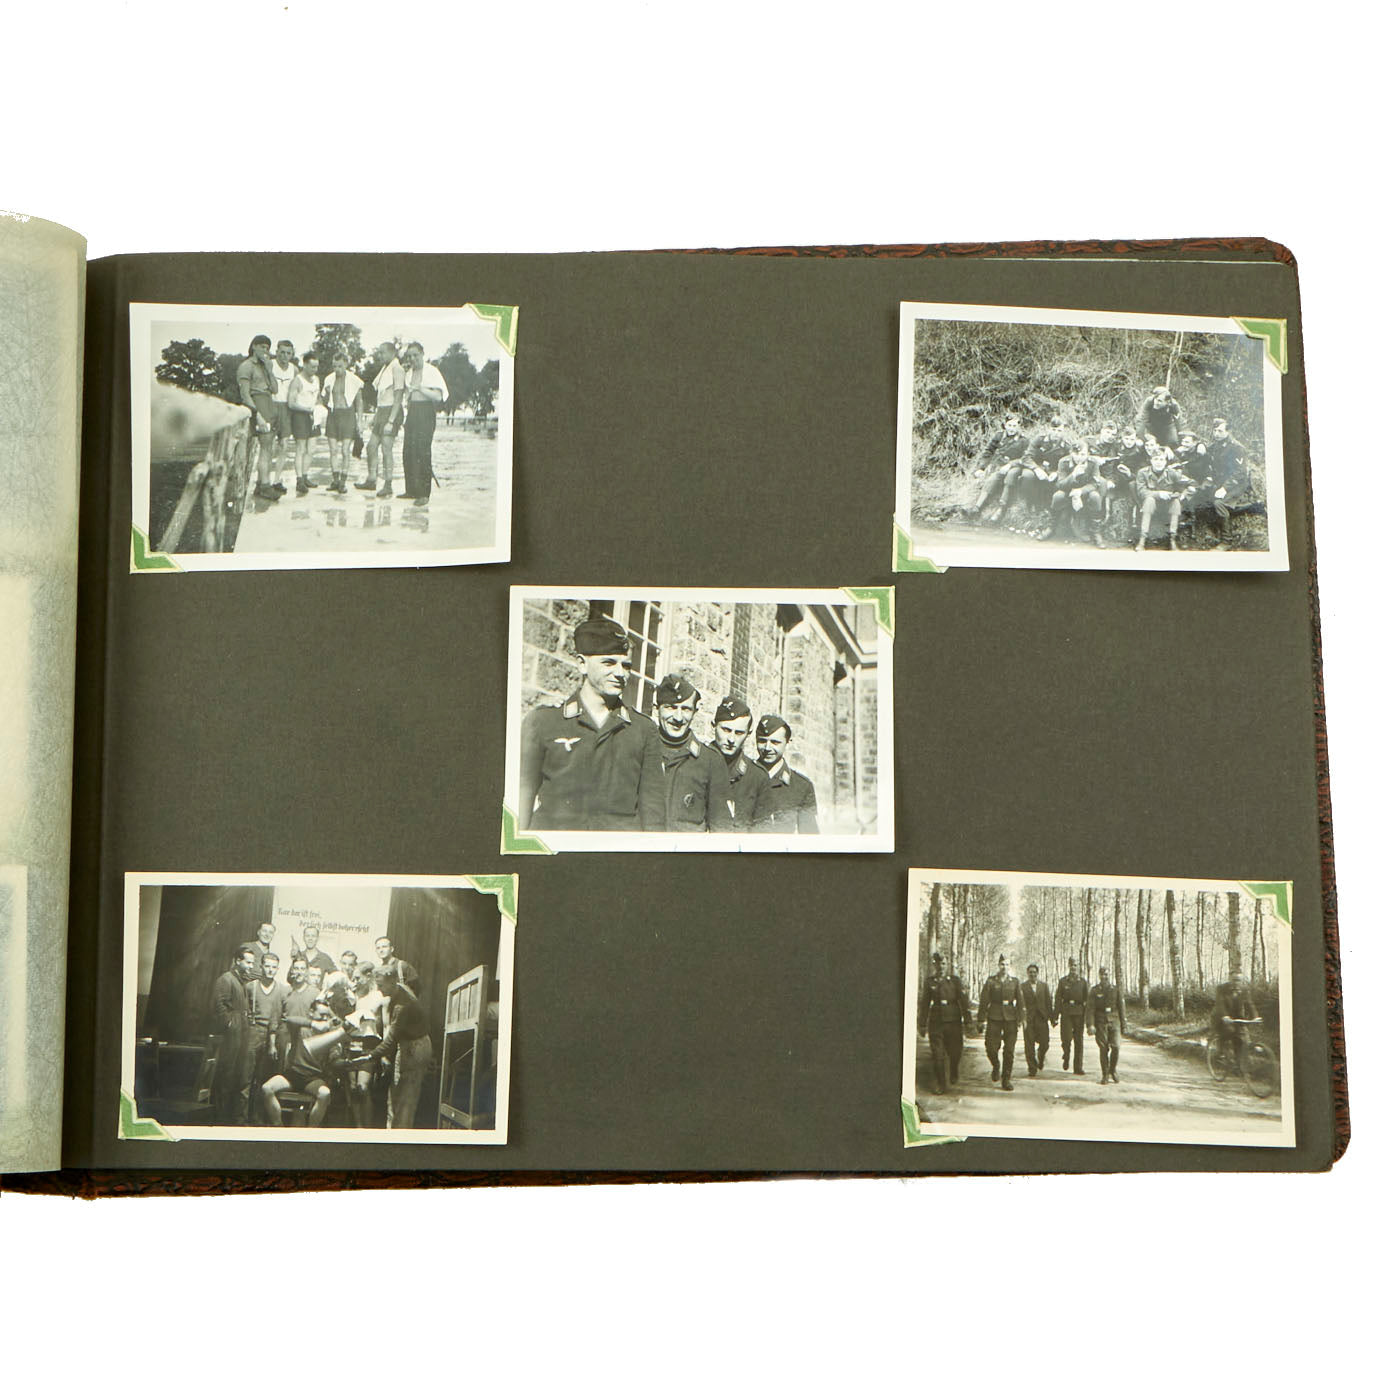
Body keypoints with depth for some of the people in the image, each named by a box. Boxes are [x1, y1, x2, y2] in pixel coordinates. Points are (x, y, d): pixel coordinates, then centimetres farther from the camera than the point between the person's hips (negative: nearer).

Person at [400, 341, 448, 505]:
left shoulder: (431, 371, -4)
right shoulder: (408, 373, 16)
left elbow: (438, 396, -12)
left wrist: (420, 388, -20)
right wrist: (405, 416, 13)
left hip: (426, 413, -7)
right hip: (412, 412, 7)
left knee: (423, 452, -10)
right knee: (408, 451, 3)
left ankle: (424, 493, -9)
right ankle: (411, 490, 11)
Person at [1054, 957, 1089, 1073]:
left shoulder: (1083, 982, 8)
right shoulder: (1063, 981, 6)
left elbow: (1087, 1000, 8)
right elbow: (1058, 999, 4)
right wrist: (1056, 1016, -2)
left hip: (1079, 1014, 1)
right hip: (1066, 1013, -1)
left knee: (1079, 1041, 0)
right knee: (1066, 1038, -11)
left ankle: (1078, 1067, 6)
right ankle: (1066, 1057, 19)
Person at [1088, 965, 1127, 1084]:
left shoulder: (1116, 990, 8)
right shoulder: (1094, 991, 3)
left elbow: (1121, 1009, 11)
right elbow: (1091, 1009, -2)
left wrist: (1124, 1025, 9)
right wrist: (1091, 1025, -13)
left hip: (1114, 1021, 1)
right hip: (1101, 1023, -1)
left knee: (1115, 1047, -11)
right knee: (1103, 1049, -2)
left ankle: (1113, 1070, 12)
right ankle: (1104, 1075, 8)